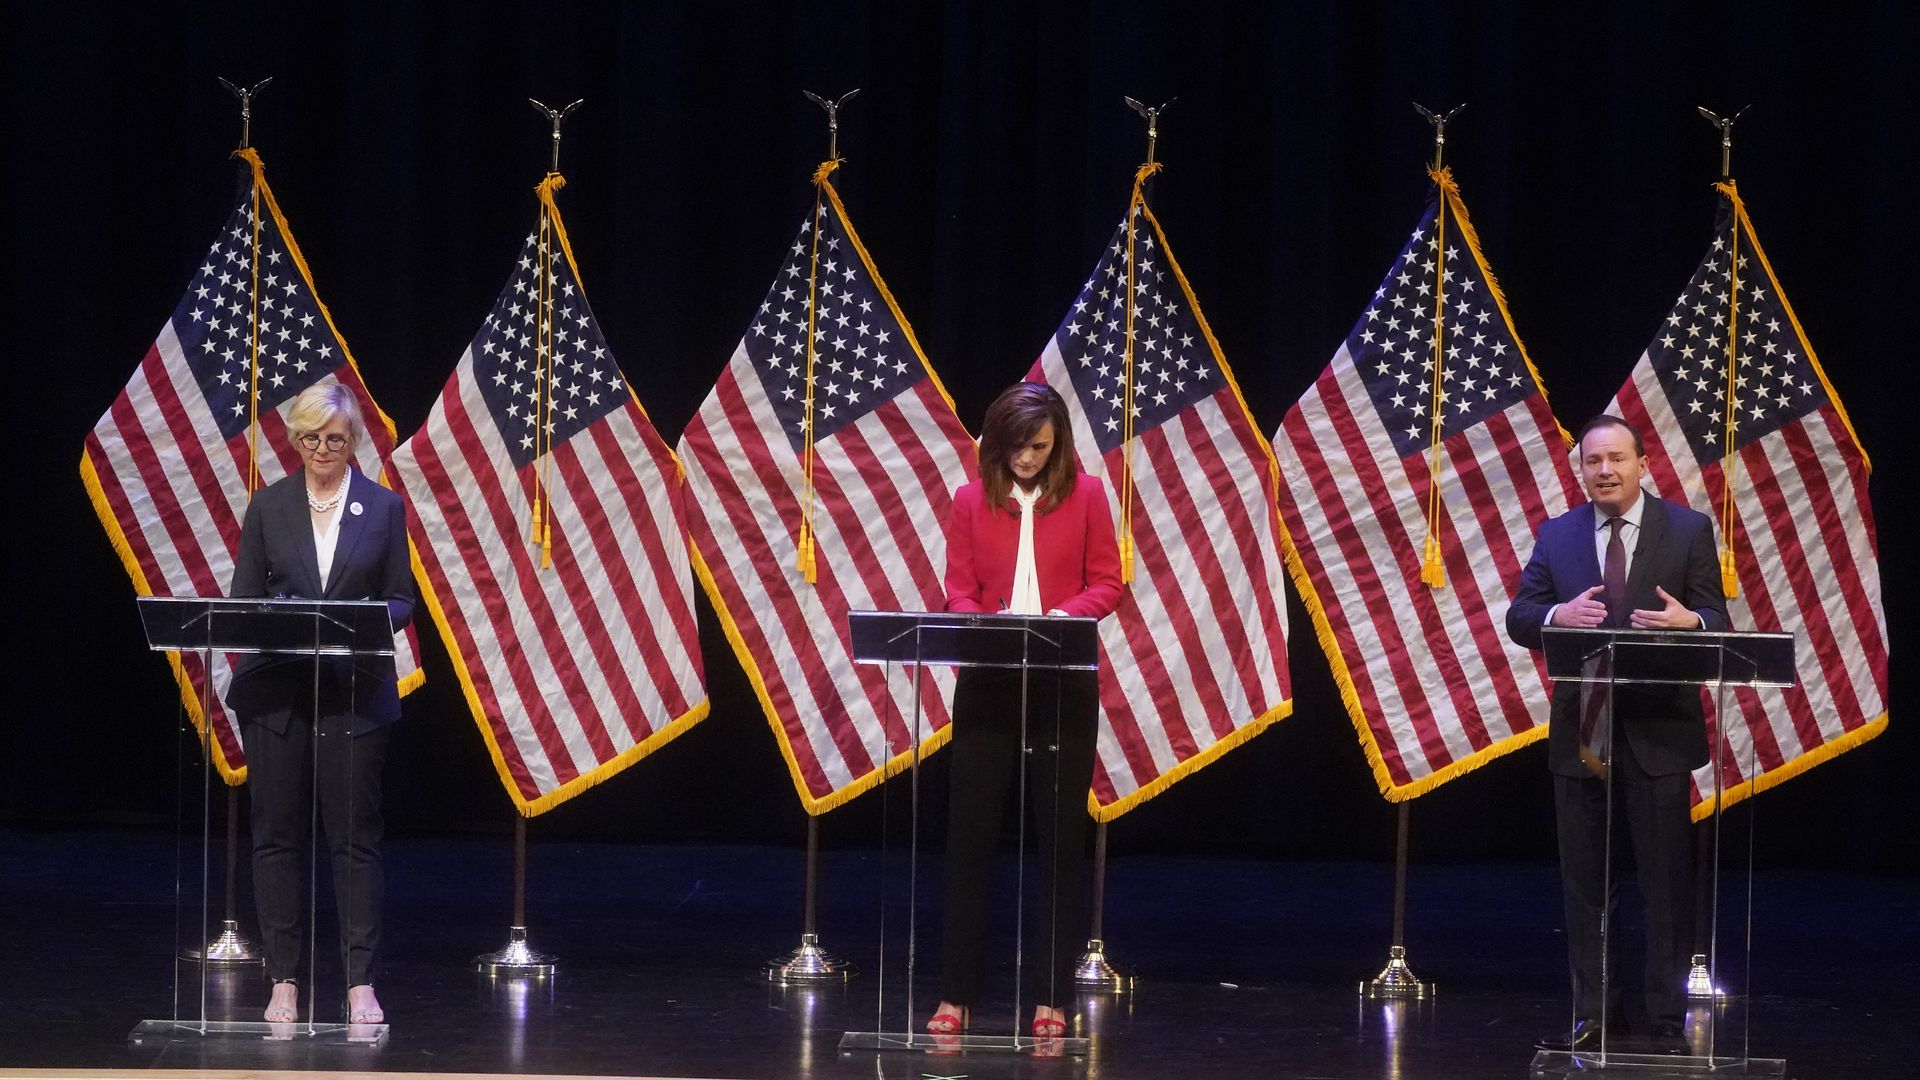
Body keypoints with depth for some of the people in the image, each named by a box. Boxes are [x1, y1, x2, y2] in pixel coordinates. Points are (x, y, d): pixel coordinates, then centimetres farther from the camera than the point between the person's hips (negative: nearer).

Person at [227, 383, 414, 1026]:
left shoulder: (383, 508, 5)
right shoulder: (268, 506, 7)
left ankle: (361, 983, 1)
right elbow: (243, 595, 6)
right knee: (277, 833, 2)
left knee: (355, 835, -2)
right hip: (275, 690, 1)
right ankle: (283, 981, 7)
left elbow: (402, 599, 5)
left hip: (355, 692, -1)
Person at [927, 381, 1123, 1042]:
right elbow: (959, 591, 5)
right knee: (970, 835, 1)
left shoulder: (1085, 496, 2)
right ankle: (956, 996, 6)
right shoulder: (972, 502, 5)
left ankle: (1052, 999, 9)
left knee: (1061, 839, 3)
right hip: (989, 684, 1)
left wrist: (1060, 616, -16)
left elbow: (1107, 583, 2)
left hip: (1064, 688, -1)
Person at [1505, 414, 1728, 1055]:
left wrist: (1690, 621, -25)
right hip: (1581, 733, 3)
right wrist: (1556, 615, -19)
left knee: (1667, 880, 0)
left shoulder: (1687, 530, 2)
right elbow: (1518, 618, 4)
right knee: (1584, 882, 8)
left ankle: (1668, 1019, 6)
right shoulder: (1556, 536, 8)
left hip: (1658, 732, -3)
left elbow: (1717, 620, -1)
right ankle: (1592, 1012, 16)